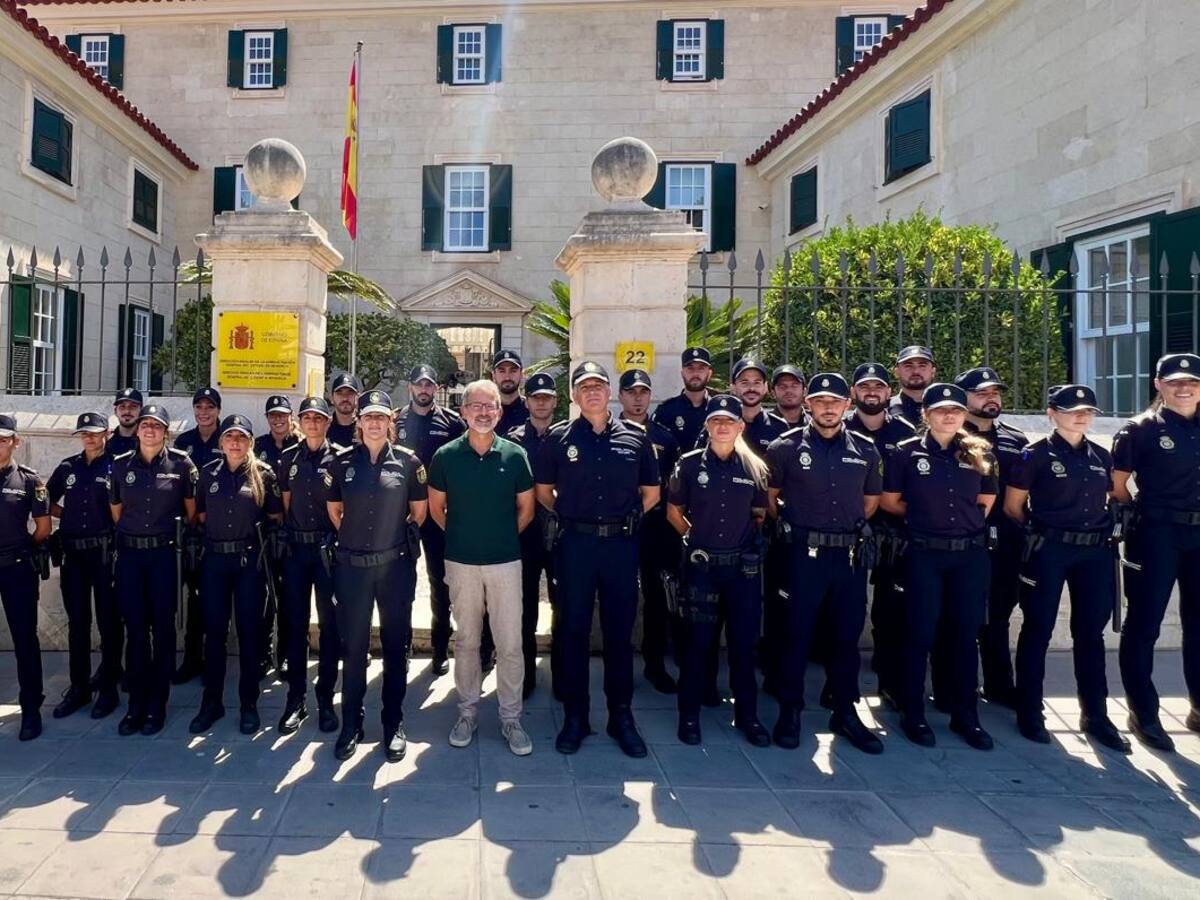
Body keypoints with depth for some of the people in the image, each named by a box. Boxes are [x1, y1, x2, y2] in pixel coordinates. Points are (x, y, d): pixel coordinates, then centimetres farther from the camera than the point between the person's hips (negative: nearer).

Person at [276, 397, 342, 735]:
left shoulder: (339, 458, -2)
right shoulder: (289, 458, 8)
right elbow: (286, 502, 13)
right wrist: (291, 533, 7)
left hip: (328, 547, -3)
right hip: (295, 547, 3)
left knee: (330, 624, 3)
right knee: (295, 623, 6)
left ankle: (326, 699, 14)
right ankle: (296, 698, 16)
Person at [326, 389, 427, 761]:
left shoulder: (407, 460, -3)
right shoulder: (342, 460, 1)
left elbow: (419, 511, 7)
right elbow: (334, 510, 13)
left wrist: (397, 538, 9)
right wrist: (355, 537, 12)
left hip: (395, 564, -1)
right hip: (352, 566, 1)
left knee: (395, 644, 8)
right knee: (353, 646, 9)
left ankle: (393, 724, 21)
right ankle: (351, 724, 22)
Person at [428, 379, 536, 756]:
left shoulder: (515, 455, -2)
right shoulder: (446, 455, -2)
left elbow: (526, 509, 9)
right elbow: (436, 508, 10)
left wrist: (503, 537, 9)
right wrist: (460, 534, 9)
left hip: (505, 561, 0)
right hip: (461, 562, 0)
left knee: (510, 643, 2)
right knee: (466, 640, 12)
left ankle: (511, 718, 15)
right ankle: (467, 711, 26)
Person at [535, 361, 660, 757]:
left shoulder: (635, 437, 4)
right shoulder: (559, 438, 1)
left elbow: (651, 493, 13)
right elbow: (543, 491, 10)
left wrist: (625, 517, 6)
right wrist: (569, 515, 5)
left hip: (621, 544, 1)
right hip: (575, 545, -1)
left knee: (620, 631, 8)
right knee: (574, 630, 7)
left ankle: (621, 716, 21)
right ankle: (575, 717, 19)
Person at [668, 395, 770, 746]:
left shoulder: (754, 467, 2)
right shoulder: (689, 464, -2)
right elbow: (673, 512, 8)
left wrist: (747, 540, 7)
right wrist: (697, 537, 8)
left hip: (743, 566, 2)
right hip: (701, 565, -1)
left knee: (744, 641, 8)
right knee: (696, 641, 5)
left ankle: (747, 714, 23)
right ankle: (689, 715, 19)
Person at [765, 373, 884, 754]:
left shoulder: (865, 450, 6)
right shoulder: (786, 447, -3)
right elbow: (768, 497, 7)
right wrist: (792, 528, 8)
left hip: (851, 555, 3)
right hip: (804, 555, -3)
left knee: (847, 636, 11)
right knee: (796, 635, 4)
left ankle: (845, 712, 26)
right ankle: (790, 712, 18)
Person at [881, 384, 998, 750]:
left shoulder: (980, 453, 5)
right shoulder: (906, 453, -3)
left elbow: (986, 502, 16)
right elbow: (889, 501, 4)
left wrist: (963, 521, 8)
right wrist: (923, 516, 5)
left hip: (971, 555, 3)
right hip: (924, 555, -3)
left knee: (966, 634, 9)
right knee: (921, 634, 3)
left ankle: (965, 715, 22)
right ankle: (913, 715, 14)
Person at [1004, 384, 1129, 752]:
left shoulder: (1101, 456, 10)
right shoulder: (1035, 455, -6)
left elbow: (1109, 500, 21)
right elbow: (1012, 507, -1)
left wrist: (1104, 530, 7)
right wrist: (1041, 530, 6)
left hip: (1096, 552, 5)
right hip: (1048, 552, -5)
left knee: (1090, 633, 11)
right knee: (1038, 631, 3)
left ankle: (1095, 715, 22)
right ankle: (1030, 713, 14)